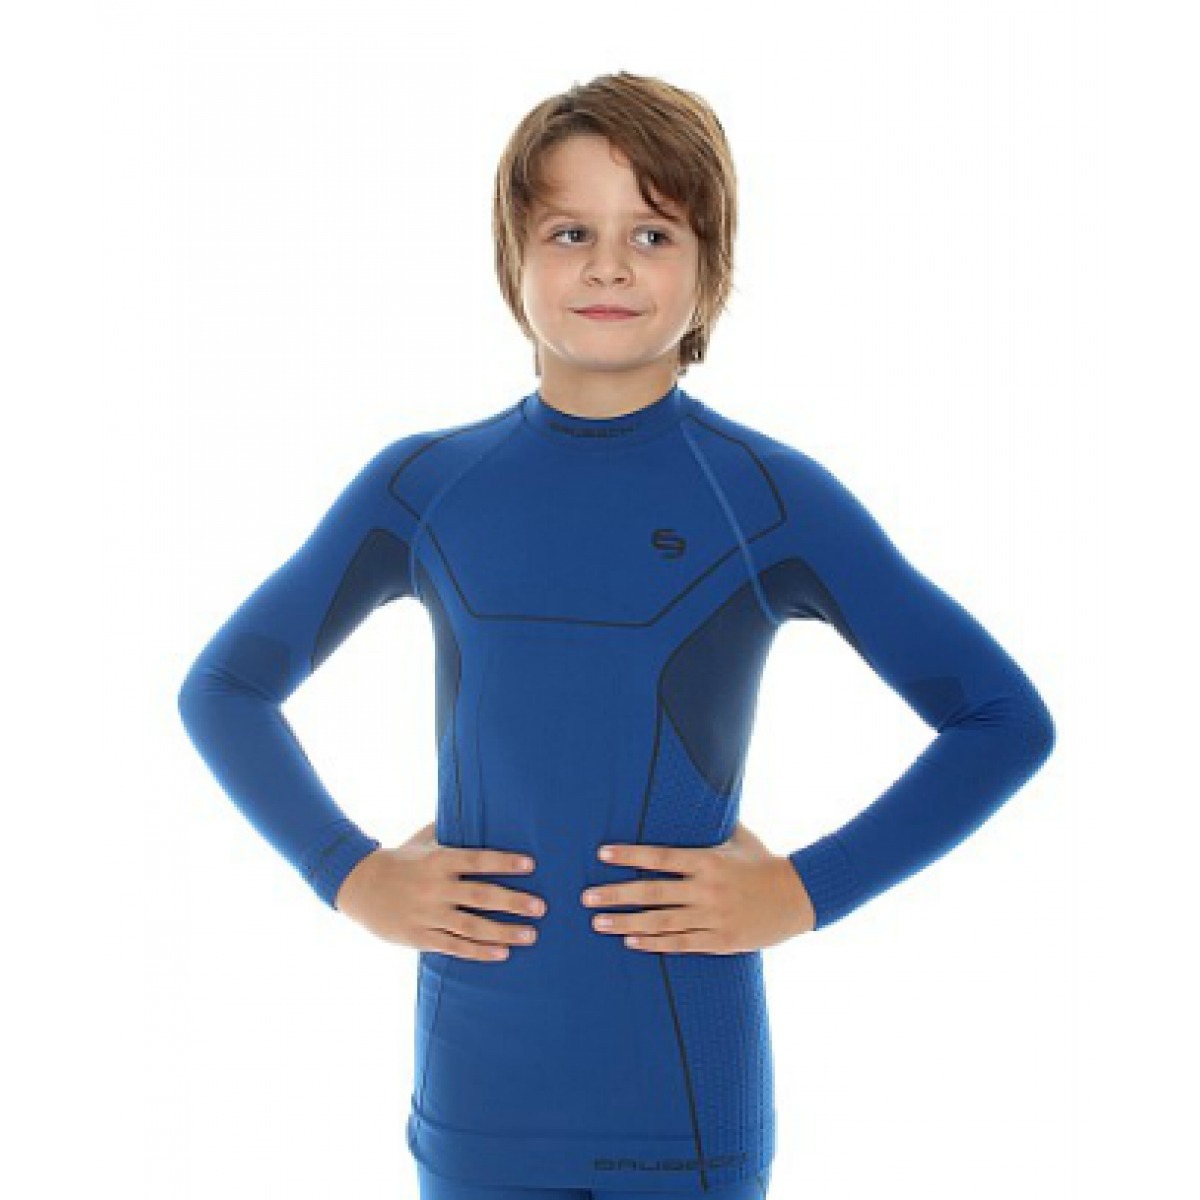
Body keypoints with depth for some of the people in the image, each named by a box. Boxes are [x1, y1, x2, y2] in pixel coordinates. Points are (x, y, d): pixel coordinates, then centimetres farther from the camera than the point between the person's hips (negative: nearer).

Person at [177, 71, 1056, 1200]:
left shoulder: (773, 498, -4)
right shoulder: (420, 487, 2)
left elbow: (1005, 720, 1)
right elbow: (222, 690, 13)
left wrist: (806, 890, -8)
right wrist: (350, 875, 0)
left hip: (688, 1098, -2)